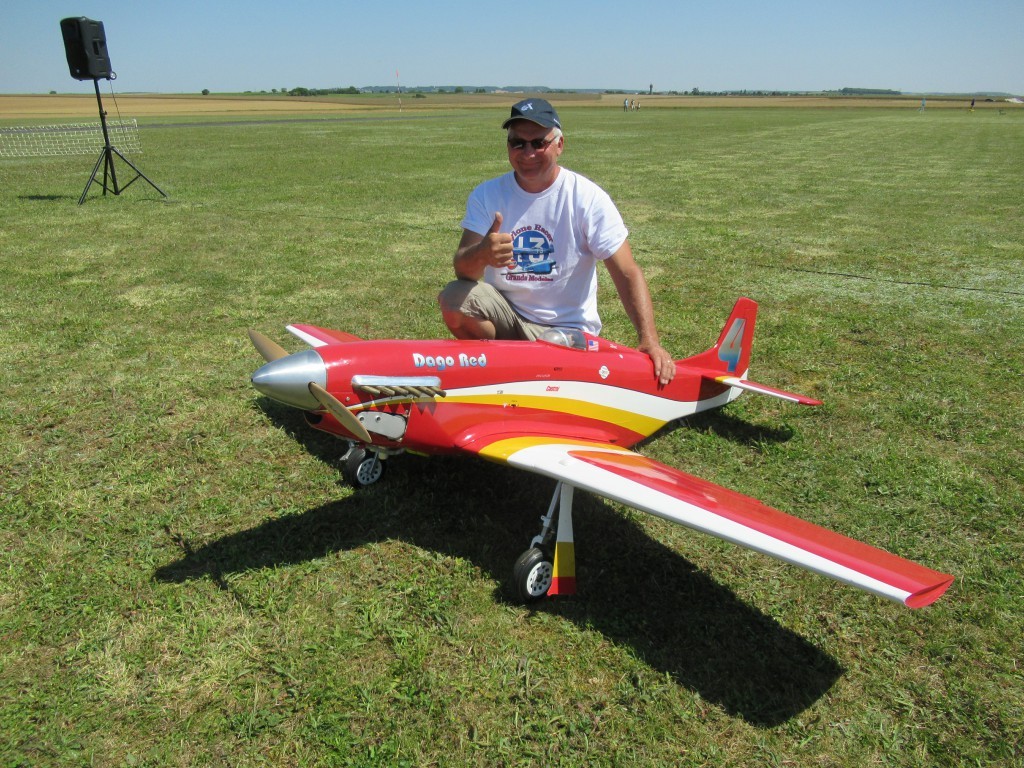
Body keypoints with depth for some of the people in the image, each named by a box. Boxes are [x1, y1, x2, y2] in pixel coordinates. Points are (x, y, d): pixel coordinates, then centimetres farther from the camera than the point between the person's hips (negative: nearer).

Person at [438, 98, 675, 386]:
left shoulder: (589, 197, -9)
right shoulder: (486, 195, -2)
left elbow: (628, 274, -13)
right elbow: (462, 269, -13)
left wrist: (649, 340, -26)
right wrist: (481, 254, -39)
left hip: (568, 328, -2)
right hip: (505, 314, 2)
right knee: (454, 298, -25)